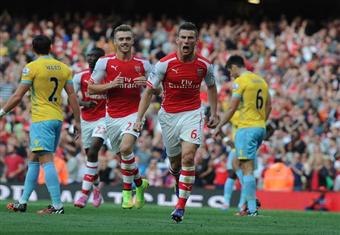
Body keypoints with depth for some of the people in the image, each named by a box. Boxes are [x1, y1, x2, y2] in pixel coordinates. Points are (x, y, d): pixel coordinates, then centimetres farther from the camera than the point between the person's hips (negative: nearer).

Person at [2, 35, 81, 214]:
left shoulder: (31, 67, -8)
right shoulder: (64, 68, 9)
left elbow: (18, 96, -8)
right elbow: (72, 95, 7)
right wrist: (77, 121, 11)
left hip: (41, 119, -7)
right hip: (58, 119, 7)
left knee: (46, 161, -11)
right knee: (33, 159, 16)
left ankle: (57, 205, -19)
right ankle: (22, 202, 20)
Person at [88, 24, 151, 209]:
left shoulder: (143, 64, 2)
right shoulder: (105, 62, 0)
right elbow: (91, 89, 1)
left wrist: (147, 83, -12)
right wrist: (111, 85, -15)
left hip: (133, 114, -2)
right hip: (112, 116, 2)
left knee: (126, 147, -26)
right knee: (123, 156, 8)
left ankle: (127, 190, -11)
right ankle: (139, 183, 36)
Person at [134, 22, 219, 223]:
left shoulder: (204, 65, -5)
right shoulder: (165, 64, -11)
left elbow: (211, 86, 15)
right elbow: (149, 91, -5)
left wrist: (214, 113, 13)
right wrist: (139, 118, -10)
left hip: (193, 114, 0)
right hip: (169, 115, 1)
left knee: (188, 157, -18)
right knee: (175, 161, 10)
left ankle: (181, 206, -14)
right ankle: (179, 181, 48)